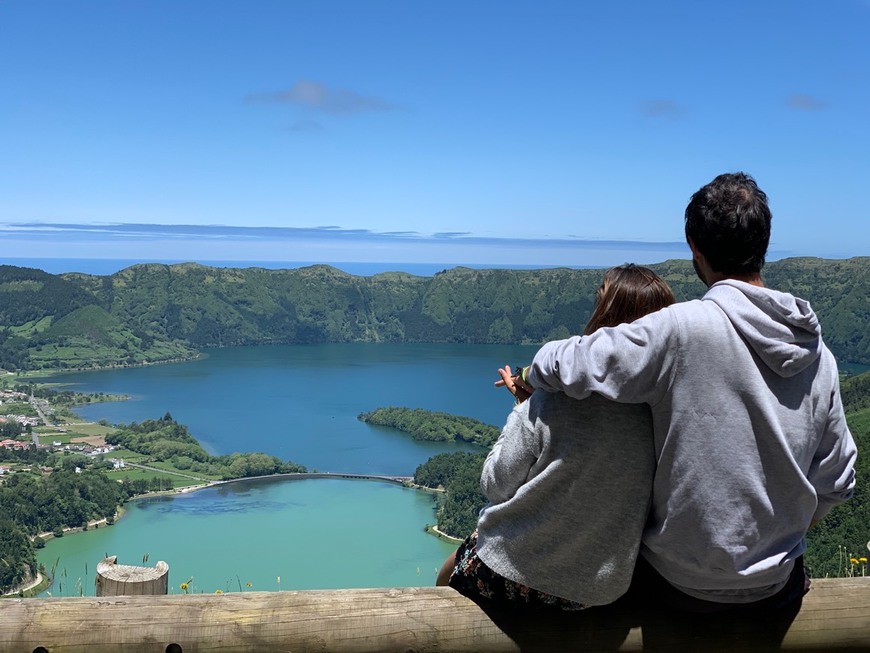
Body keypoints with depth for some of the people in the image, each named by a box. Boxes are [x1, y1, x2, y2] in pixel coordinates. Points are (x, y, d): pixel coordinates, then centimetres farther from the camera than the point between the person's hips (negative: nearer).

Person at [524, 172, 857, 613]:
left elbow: (556, 368, -24)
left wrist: (537, 373, -1)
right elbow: (836, 482, 4)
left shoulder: (680, 329, -22)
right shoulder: (818, 354, -5)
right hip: (777, 587, 5)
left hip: (684, 585, -4)